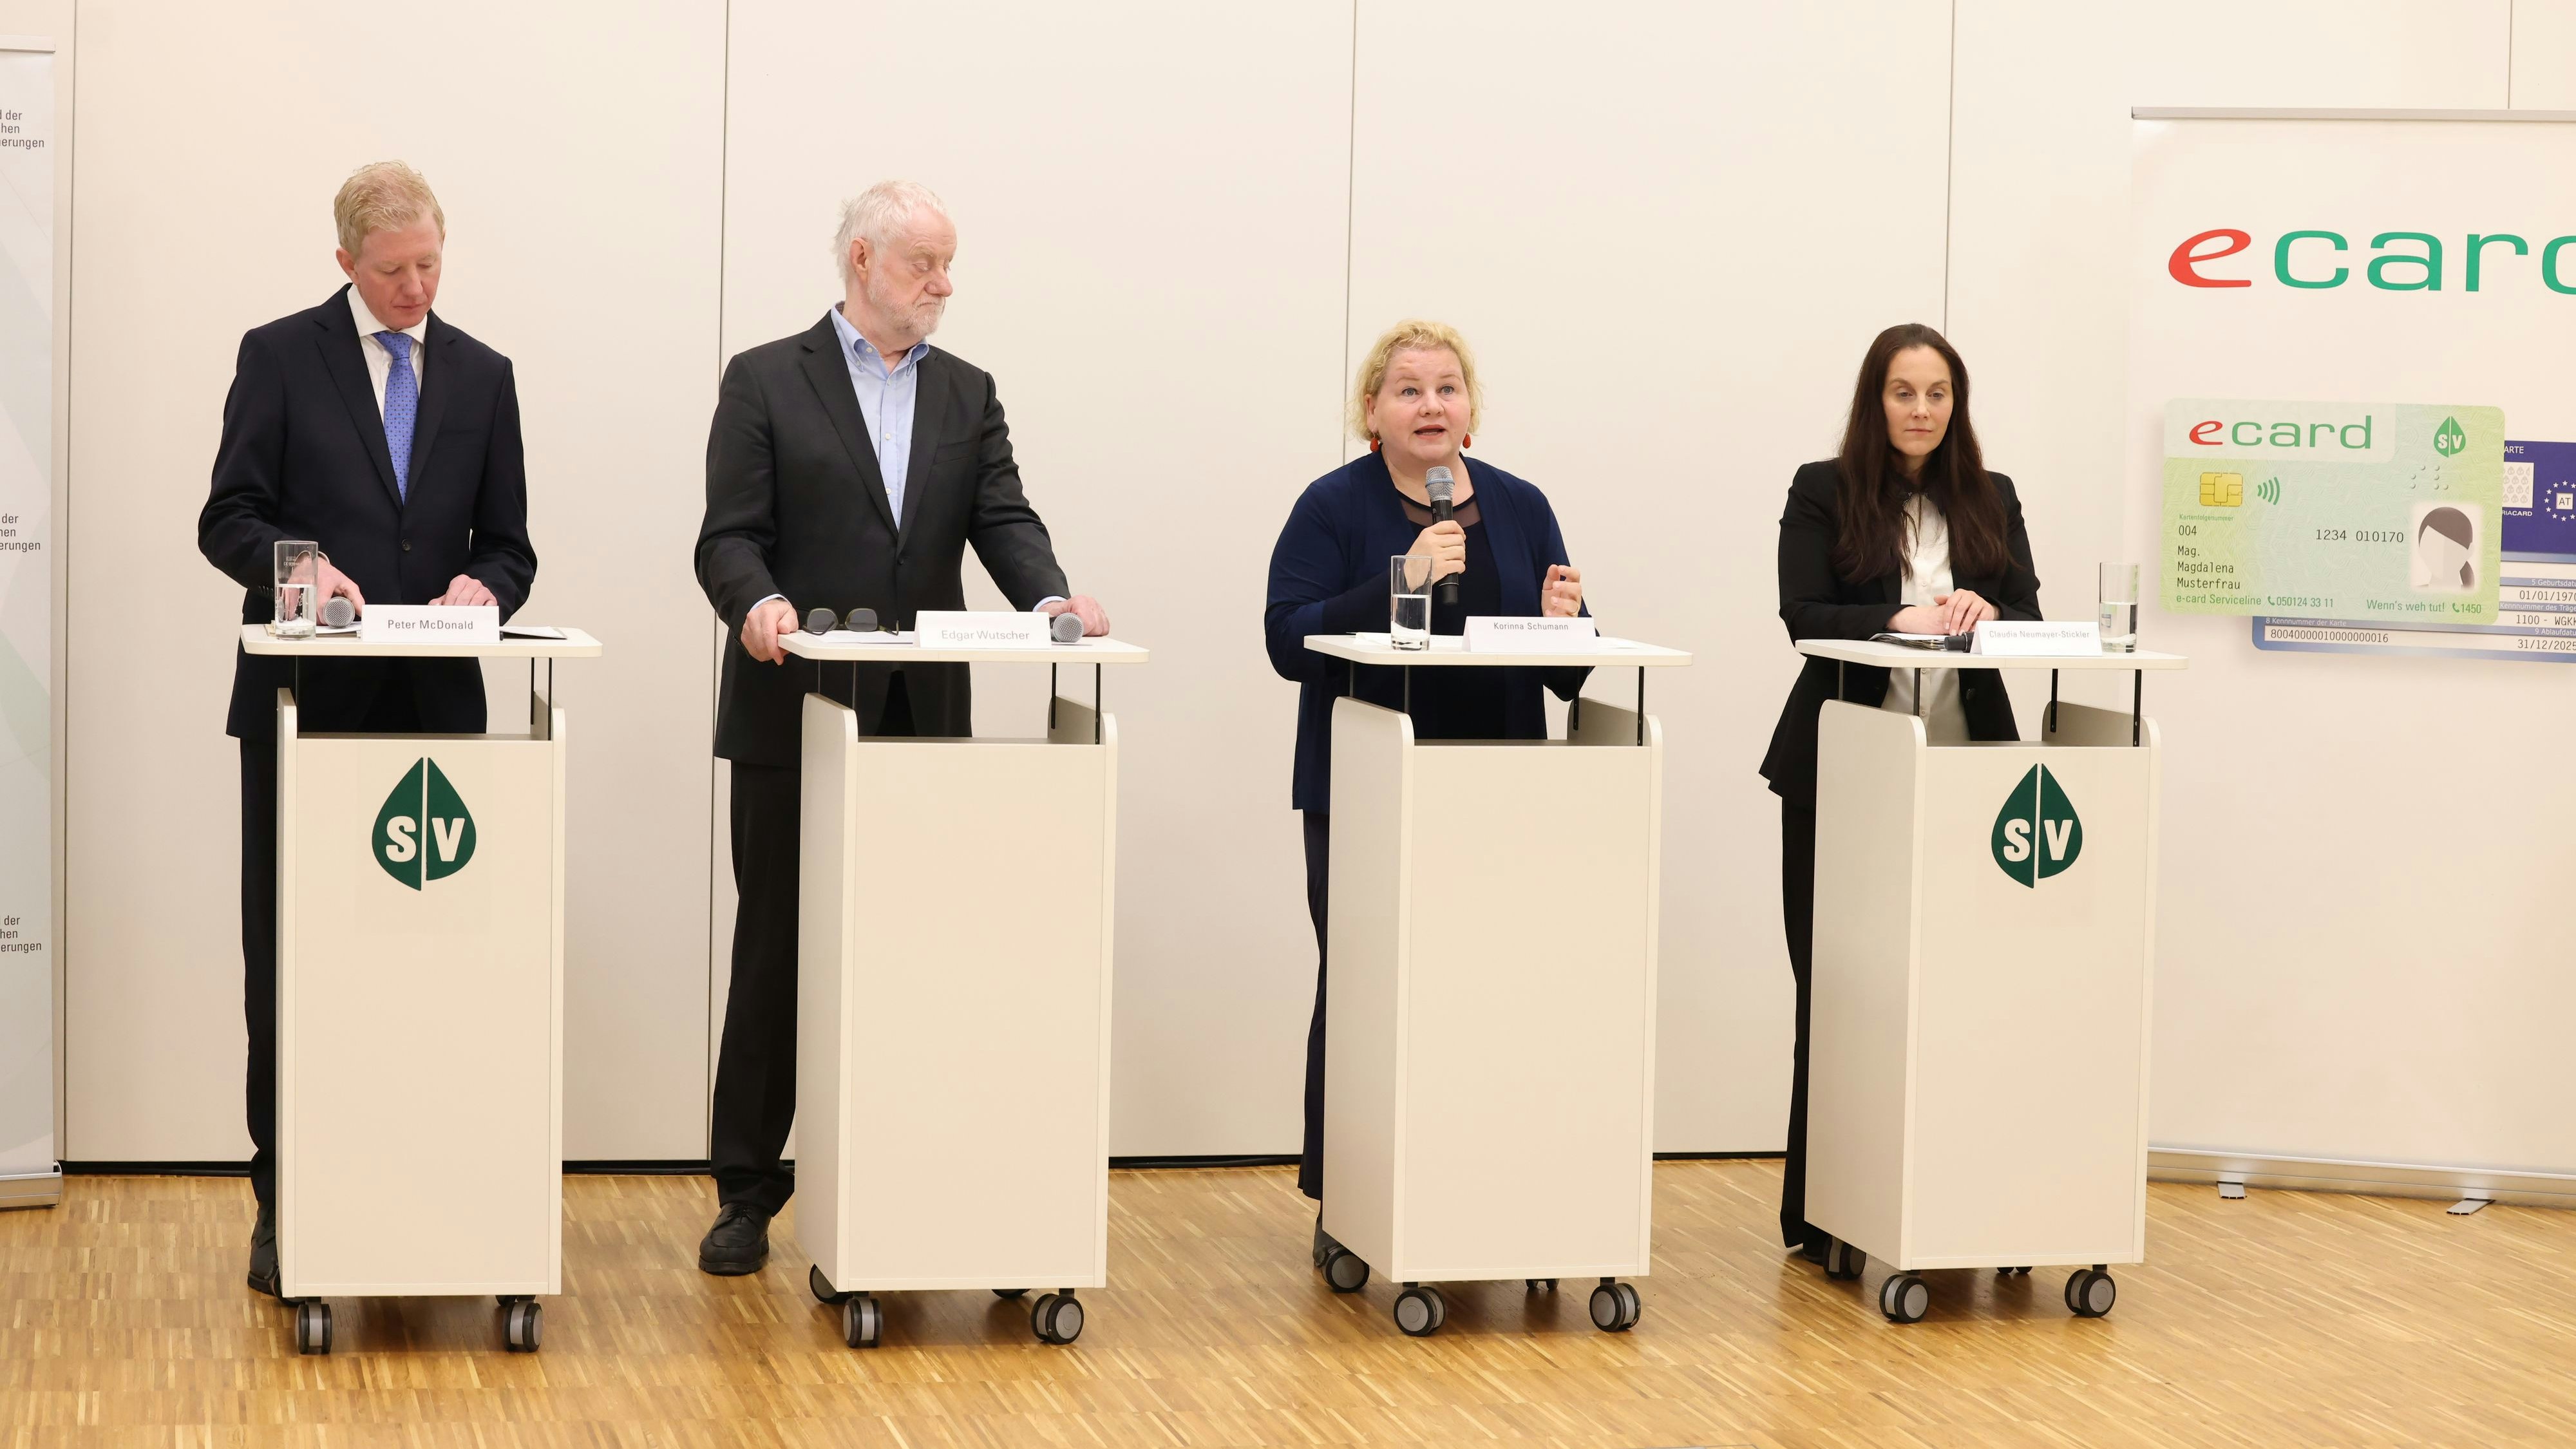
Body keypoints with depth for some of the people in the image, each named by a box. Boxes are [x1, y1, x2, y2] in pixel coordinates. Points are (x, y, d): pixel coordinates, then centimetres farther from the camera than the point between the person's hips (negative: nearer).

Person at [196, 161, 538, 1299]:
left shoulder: (481, 375, 13)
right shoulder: (280, 356, 3)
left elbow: (508, 543, 13)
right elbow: (228, 520, -1)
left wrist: (485, 585, -10)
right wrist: (297, 567, -21)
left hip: (435, 706, 2)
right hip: (307, 699, -2)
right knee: (288, 952, 2)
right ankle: (285, 1198, 8)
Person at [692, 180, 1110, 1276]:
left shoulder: (967, 393, 14)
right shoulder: (767, 382, 2)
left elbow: (1002, 519, 3)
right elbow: (729, 536, -5)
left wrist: (1050, 598, -18)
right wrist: (757, 601, -26)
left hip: (924, 716, 3)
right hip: (796, 712, -3)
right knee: (776, 952, 3)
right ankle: (749, 1190, 10)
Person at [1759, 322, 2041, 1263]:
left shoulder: (1991, 499, 14)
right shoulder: (1823, 494, 3)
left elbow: (2030, 617, 7)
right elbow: (1802, 616, -8)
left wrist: (1983, 611, -15)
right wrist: (1902, 618, -20)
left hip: (1962, 771, 3)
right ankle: (1817, 1212, 9)